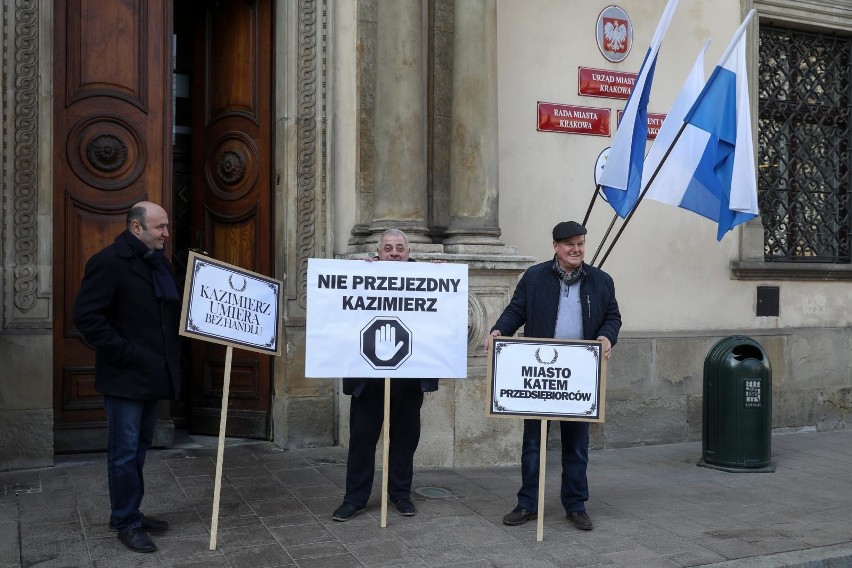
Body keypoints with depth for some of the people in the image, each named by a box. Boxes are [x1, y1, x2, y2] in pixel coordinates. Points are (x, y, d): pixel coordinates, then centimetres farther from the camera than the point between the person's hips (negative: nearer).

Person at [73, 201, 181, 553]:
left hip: (153, 375, 8)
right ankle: (126, 523, 12)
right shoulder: (108, 262, -13)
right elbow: (86, 316, -18)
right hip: (126, 377, -8)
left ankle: (129, 513, 28)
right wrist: (125, 354, -18)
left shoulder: (160, 263, 12)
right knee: (125, 452, 1)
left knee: (139, 449, 16)